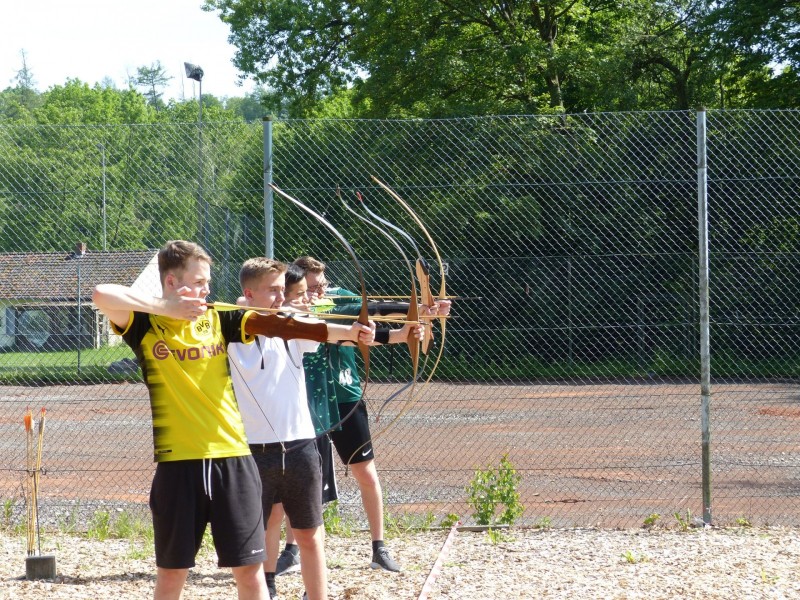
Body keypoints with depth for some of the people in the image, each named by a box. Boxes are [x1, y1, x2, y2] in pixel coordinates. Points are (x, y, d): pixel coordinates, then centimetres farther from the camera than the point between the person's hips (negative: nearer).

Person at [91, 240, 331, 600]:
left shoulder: (218, 319, 6)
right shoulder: (146, 325, 0)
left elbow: (275, 326, -7)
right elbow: (101, 295, -17)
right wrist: (164, 306, -15)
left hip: (232, 458, 2)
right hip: (178, 462, -2)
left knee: (248, 567, 4)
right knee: (172, 570, 7)